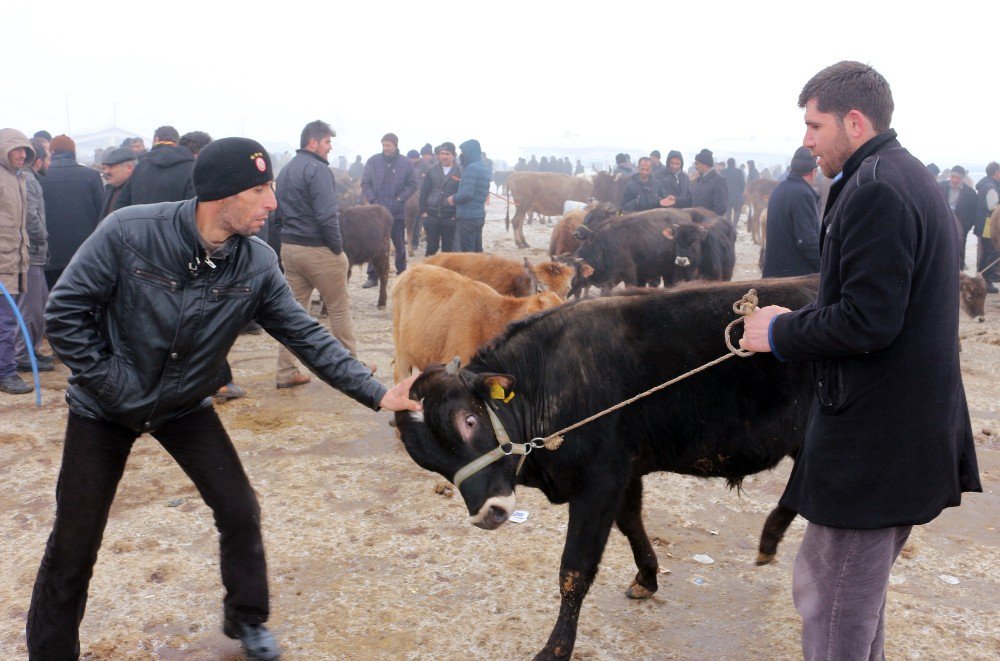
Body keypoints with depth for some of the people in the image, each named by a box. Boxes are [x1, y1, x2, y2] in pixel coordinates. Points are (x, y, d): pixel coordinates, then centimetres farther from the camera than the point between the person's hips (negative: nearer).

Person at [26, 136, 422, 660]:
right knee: (73, 545, 3)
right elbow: (65, 313, -18)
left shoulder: (258, 264, -15)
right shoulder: (128, 232, -26)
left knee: (240, 513, 2)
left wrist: (378, 394, -18)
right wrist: (111, 383, -18)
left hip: (186, 407, 3)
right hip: (105, 410, -3)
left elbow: (307, 335, -11)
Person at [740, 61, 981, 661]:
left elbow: (867, 321, -24)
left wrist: (780, 334, -10)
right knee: (860, 592, 24)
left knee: (830, 603, 0)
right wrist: (796, 320, 12)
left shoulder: (875, 189, -19)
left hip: (873, 440, -11)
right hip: (911, 429, 11)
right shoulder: (910, 178, 15)